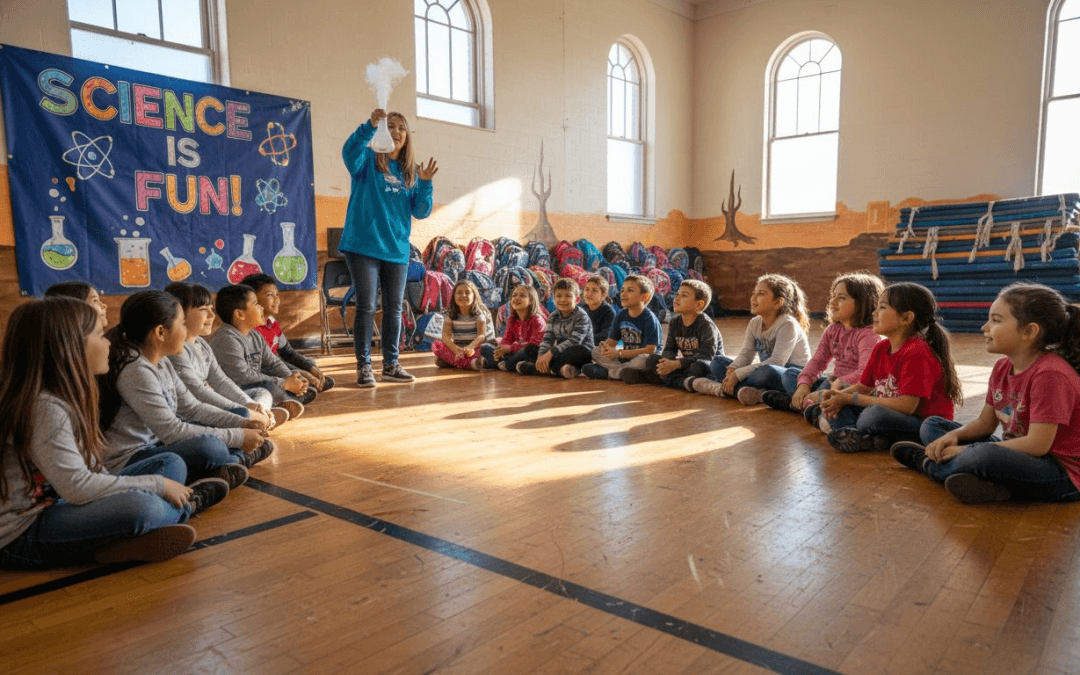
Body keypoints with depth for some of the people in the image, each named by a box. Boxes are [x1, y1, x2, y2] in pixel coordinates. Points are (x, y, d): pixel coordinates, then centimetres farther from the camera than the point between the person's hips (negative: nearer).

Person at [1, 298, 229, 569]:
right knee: (139, 506, -32)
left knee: (171, 464, 8)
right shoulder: (45, 407, -22)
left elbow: (91, 469, 7)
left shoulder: (65, 394, 7)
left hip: (62, 505, 10)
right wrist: (157, 485, -17)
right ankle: (186, 506, -1)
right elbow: (78, 487, -26)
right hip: (22, 536, -10)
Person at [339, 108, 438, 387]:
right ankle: (364, 366, 5)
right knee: (366, 306, -3)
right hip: (364, 246, -4)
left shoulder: (411, 171, 11)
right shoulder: (368, 161, 1)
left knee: (393, 308, 9)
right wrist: (370, 126, -37)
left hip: (397, 249, 4)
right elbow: (349, 152, -23)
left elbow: (421, 212, 7)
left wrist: (425, 184, -9)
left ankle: (391, 364, 19)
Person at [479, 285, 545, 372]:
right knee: (484, 348, 3)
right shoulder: (512, 321, 13)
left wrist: (509, 348, -23)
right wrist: (501, 350, -16)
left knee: (531, 350, -42)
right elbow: (506, 340, 8)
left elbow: (533, 345, -20)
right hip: (516, 353, 7)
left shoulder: (537, 320, -9)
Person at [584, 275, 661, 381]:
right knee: (596, 352, -9)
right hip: (625, 357, 6)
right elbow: (612, 340, 8)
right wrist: (605, 346, -20)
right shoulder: (621, 315, 7)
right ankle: (622, 371, -28)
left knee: (643, 360, -40)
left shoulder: (649, 319, -13)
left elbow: (650, 349, -20)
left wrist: (619, 353, -21)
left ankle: (606, 372, -28)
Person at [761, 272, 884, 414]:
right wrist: (804, 384, -13)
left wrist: (835, 386, -37)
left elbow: (865, 373, -30)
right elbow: (818, 360, 4)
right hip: (835, 383, 9)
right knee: (789, 374, 6)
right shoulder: (833, 330, 9)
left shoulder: (868, 334, -17)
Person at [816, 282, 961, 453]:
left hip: (927, 425, -9)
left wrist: (851, 399, -22)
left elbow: (907, 405, -26)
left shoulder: (917, 353, -19)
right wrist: (838, 395, -11)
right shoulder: (881, 349, 8)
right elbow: (863, 387, 13)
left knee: (876, 414, -40)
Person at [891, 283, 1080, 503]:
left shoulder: (1051, 374, -23)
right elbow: (985, 422, 10)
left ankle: (926, 462, -6)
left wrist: (969, 450, -20)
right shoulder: (1002, 367, 5)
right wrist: (954, 435, -12)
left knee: (986, 456, -37)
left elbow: (1037, 444, -26)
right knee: (931, 426, 11)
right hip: (1016, 456, 9)